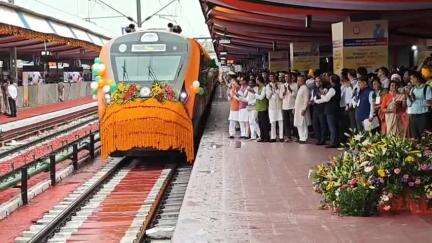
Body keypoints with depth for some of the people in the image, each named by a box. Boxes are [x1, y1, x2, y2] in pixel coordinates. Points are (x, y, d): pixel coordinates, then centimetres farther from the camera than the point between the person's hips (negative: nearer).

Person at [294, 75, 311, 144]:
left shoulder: (305, 89, -14)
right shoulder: (300, 88, 17)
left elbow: (306, 100, -19)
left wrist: (304, 109, -22)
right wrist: (295, 107, 19)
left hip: (302, 110, -10)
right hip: (298, 110, 10)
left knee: (303, 125, -5)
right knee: (299, 125, 11)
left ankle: (304, 139, -1)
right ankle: (301, 138, 17)